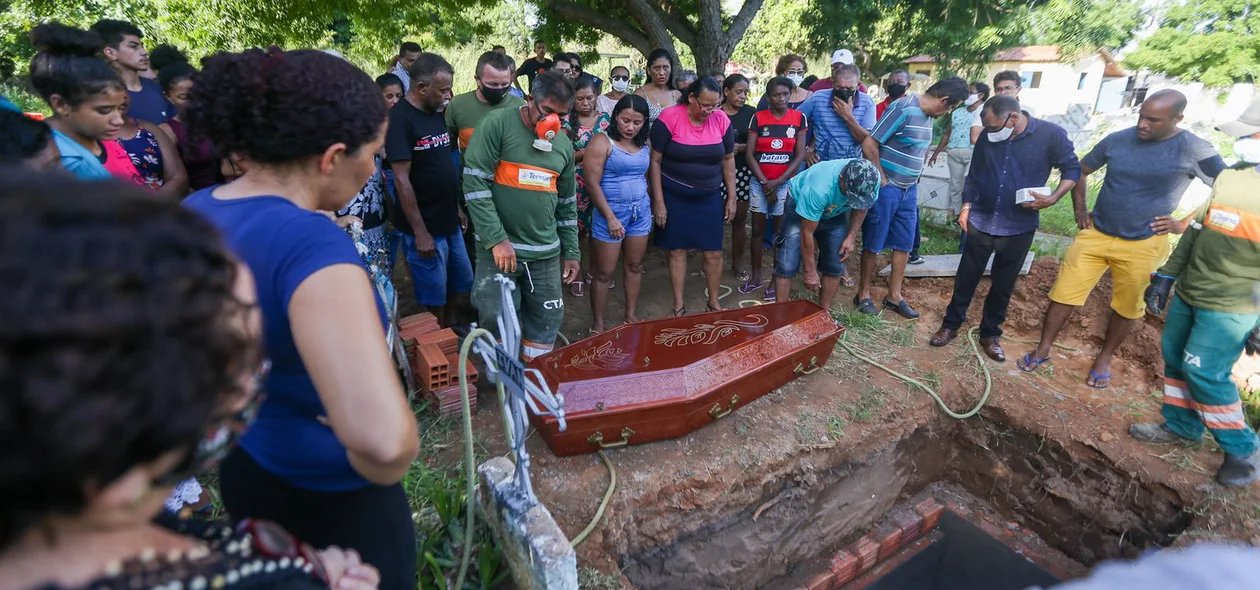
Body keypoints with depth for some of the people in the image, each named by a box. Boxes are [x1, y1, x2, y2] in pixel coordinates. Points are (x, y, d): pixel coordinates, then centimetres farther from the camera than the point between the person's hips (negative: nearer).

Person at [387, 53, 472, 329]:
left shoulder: (436, 113, 7)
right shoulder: (400, 118, -16)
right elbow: (401, 179, -19)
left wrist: (457, 208, 15)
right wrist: (420, 232, -19)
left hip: (449, 222, 8)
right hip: (425, 227, -8)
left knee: (462, 284, 19)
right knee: (433, 297, 6)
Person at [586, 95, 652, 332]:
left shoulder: (643, 145, 7)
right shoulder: (602, 142, -10)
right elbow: (592, 183, -14)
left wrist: (646, 206, 12)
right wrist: (611, 217, -16)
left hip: (640, 211, 6)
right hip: (611, 211, -6)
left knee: (635, 266, 14)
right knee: (604, 272, 2)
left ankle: (631, 315, 28)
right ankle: (598, 324, 14)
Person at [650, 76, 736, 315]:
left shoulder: (721, 120, -3)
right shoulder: (669, 118, -14)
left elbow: (728, 159, 8)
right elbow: (655, 161, -10)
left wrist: (731, 198, 7)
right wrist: (658, 202, -12)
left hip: (710, 197, 3)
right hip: (674, 197, -3)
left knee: (713, 252, 6)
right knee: (677, 250, 6)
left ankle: (714, 302, 25)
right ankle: (679, 305, 20)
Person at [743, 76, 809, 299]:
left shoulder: (799, 118, 0)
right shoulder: (758, 118, 1)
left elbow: (800, 155, -3)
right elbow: (749, 154, -3)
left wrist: (777, 182, -11)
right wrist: (765, 183, -10)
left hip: (785, 182, -1)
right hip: (759, 182, 1)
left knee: (781, 232, 4)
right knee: (757, 229, 7)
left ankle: (777, 280, 12)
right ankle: (756, 277, 18)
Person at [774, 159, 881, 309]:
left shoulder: (871, 180, -27)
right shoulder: (818, 189, -42)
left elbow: (861, 206, -2)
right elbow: (807, 233, -31)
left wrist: (851, 235, -12)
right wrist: (810, 272, -23)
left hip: (835, 211, 5)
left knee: (834, 267, 0)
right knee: (787, 265, -15)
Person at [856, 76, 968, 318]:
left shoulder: (927, 115, 9)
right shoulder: (903, 109, -17)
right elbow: (869, 145, -21)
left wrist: (914, 180, 12)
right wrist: (882, 180, -14)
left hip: (909, 190, 8)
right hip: (886, 188, -8)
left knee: (904, 244, 12)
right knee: (873, 244, 3)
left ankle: (894, 295, 23)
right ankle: (863, 294, 17)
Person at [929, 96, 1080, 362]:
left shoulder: (1051, 135, -10)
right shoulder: (987, 137, -3)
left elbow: (1072, 168, -1)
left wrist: (1053, 198, -16)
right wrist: (966, 205, 0)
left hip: (1019, 227, -2)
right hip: (981, 221, 2)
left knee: (1003, 284, 10)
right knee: (966, 278, 8)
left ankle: (990, 334, 25)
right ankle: (950, 325, 22)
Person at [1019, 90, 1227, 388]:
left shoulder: (1194, 150, -10)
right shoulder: (1117, 139, -2)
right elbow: (1080, 171, 13)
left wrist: (1185, 223, -8)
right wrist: (1080, 210, 4)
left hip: (1142, 245, -2)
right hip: (1095, 235, 2)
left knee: (1126, 308, 12)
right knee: (1063, 294, 1)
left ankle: (1104, 359, 32)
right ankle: (1043, 351, 15)